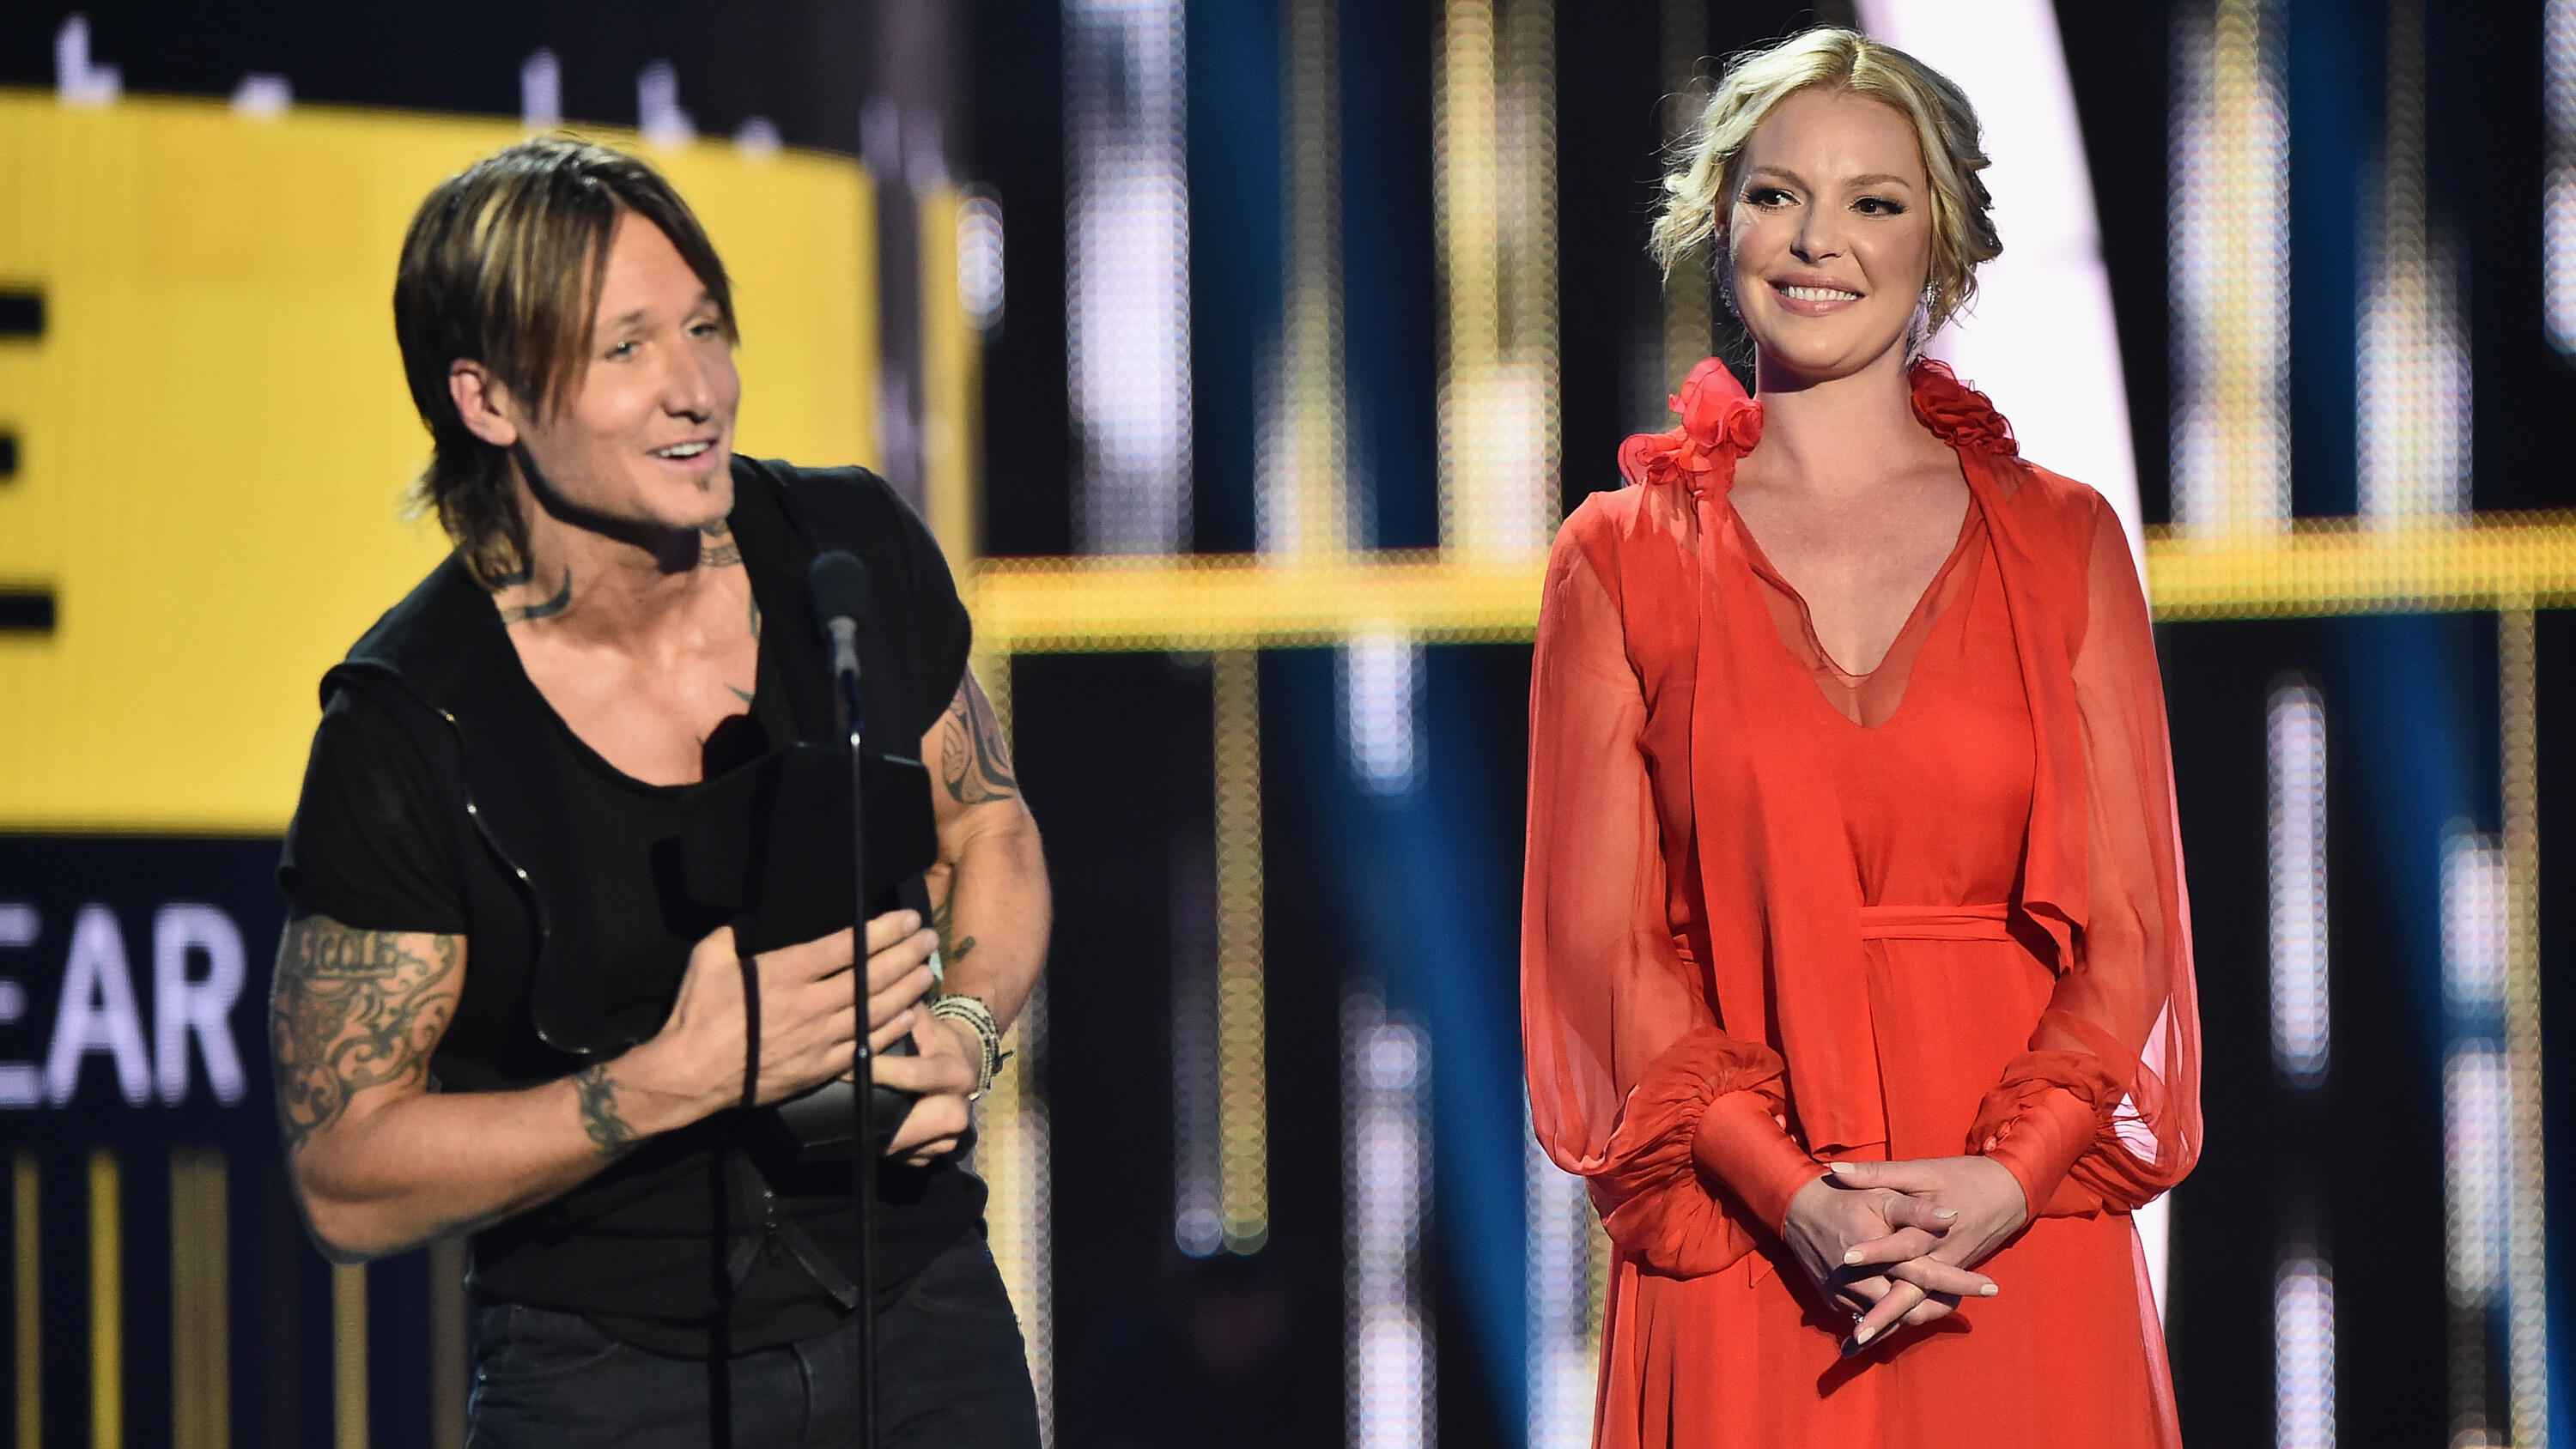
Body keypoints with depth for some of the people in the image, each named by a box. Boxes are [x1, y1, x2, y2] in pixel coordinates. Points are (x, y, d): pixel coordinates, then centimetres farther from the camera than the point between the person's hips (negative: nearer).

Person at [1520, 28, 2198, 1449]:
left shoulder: (2063, 544, 8)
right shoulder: (1620, 559, 6)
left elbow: (2126, 921, 3)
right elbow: (1600, 937, 0)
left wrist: (2010, 1177, -13)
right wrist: (1786, 1190, -13)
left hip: (2018, 1257, 1)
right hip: (1743, 1274, 0)